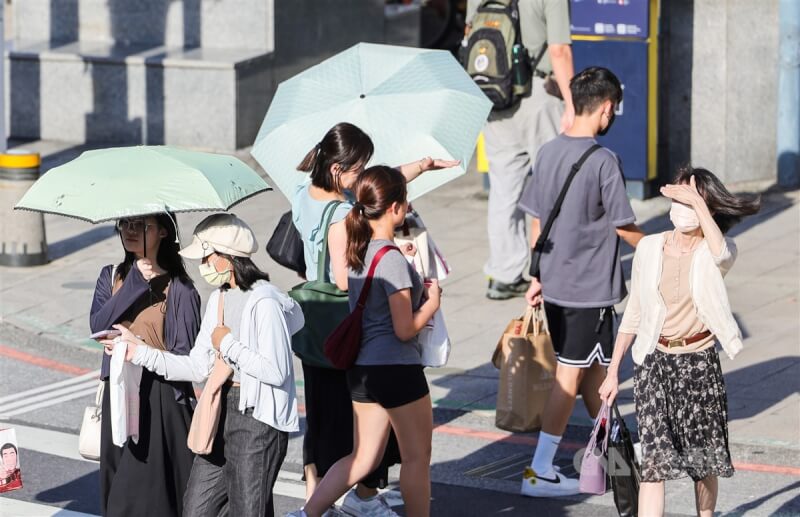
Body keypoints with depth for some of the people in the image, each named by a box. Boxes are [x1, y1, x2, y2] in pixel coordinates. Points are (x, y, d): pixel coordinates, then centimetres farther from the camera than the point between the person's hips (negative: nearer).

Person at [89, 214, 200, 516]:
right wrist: (136, 284, -11)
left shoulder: (178, 287, -6)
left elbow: (185, 356, -7)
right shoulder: (111, 277, 10)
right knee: (118, 489, 8)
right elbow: (98, 326, -8)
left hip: (161, 399, -5)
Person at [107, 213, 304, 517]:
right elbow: (198, 368, 13)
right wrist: (139, 352, 8)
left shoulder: (264, 303, -16)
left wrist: (227, 343, -14)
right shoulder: (218, 299, 12)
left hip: (258, 420, -9)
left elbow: (275, 372, -22)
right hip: (221, 412, 9)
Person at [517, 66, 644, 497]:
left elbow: (537, 222, 9)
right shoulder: (603, 161, -18)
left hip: (555, 283, 8)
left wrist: (537, 277, 17)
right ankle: (538, 471, -1)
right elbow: (623, 225, -12)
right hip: (590, 287, -8)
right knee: (570, 377, -2)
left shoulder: (548, 152, 4)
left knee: (592, 367, 20)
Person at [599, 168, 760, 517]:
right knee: (654, 458, -9)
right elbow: (633, 313, 11)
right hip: (654, 361, 1)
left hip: (700, 363, -1)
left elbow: (720, 253, -33)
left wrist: (697, 201, -28)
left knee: (704, 459, 10)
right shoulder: (649, 248, 3)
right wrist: (613, 372, 12)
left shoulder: (715, 253, -4)